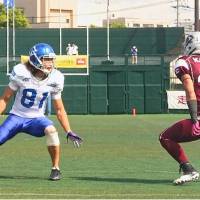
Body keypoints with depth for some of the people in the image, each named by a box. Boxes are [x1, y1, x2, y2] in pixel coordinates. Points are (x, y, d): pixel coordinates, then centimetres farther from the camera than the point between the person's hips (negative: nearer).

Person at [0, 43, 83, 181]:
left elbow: (59, 109, 2)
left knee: (51, 130, -31)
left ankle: (56, 168, -16)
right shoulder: (21, 73, -16)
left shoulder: (55, 79, -8)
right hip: (16, 117, 0)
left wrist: (69, 132, -3)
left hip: (37, 118, 0)